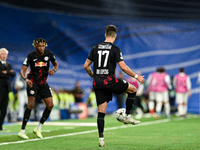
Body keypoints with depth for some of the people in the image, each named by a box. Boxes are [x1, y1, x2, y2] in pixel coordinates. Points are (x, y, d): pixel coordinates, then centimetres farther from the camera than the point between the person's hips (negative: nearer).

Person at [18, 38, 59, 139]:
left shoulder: (49, 54, -2)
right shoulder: (31, 56, -11)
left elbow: (56, 64, 16)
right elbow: (23, 70, -15)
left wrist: (53, 70, -8)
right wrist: (26, 79, -36)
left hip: (43, 83, 5)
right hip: (33, 82, -4)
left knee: (50, 105, -5)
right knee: (30, 105, -19)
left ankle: (38, 128, 10)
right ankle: (22, 131, -15)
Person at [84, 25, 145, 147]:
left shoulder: (95, 48, 10)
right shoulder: (115, 49, -5)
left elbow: (86, 66, 12)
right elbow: (123, 67, -12)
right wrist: (136, 76, -3)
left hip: (98, 83, 5)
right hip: (110, 81, -5)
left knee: (101, 111, 6)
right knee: (133, 89, 17)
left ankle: (101, 138, 1)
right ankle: (128, 116, 13)